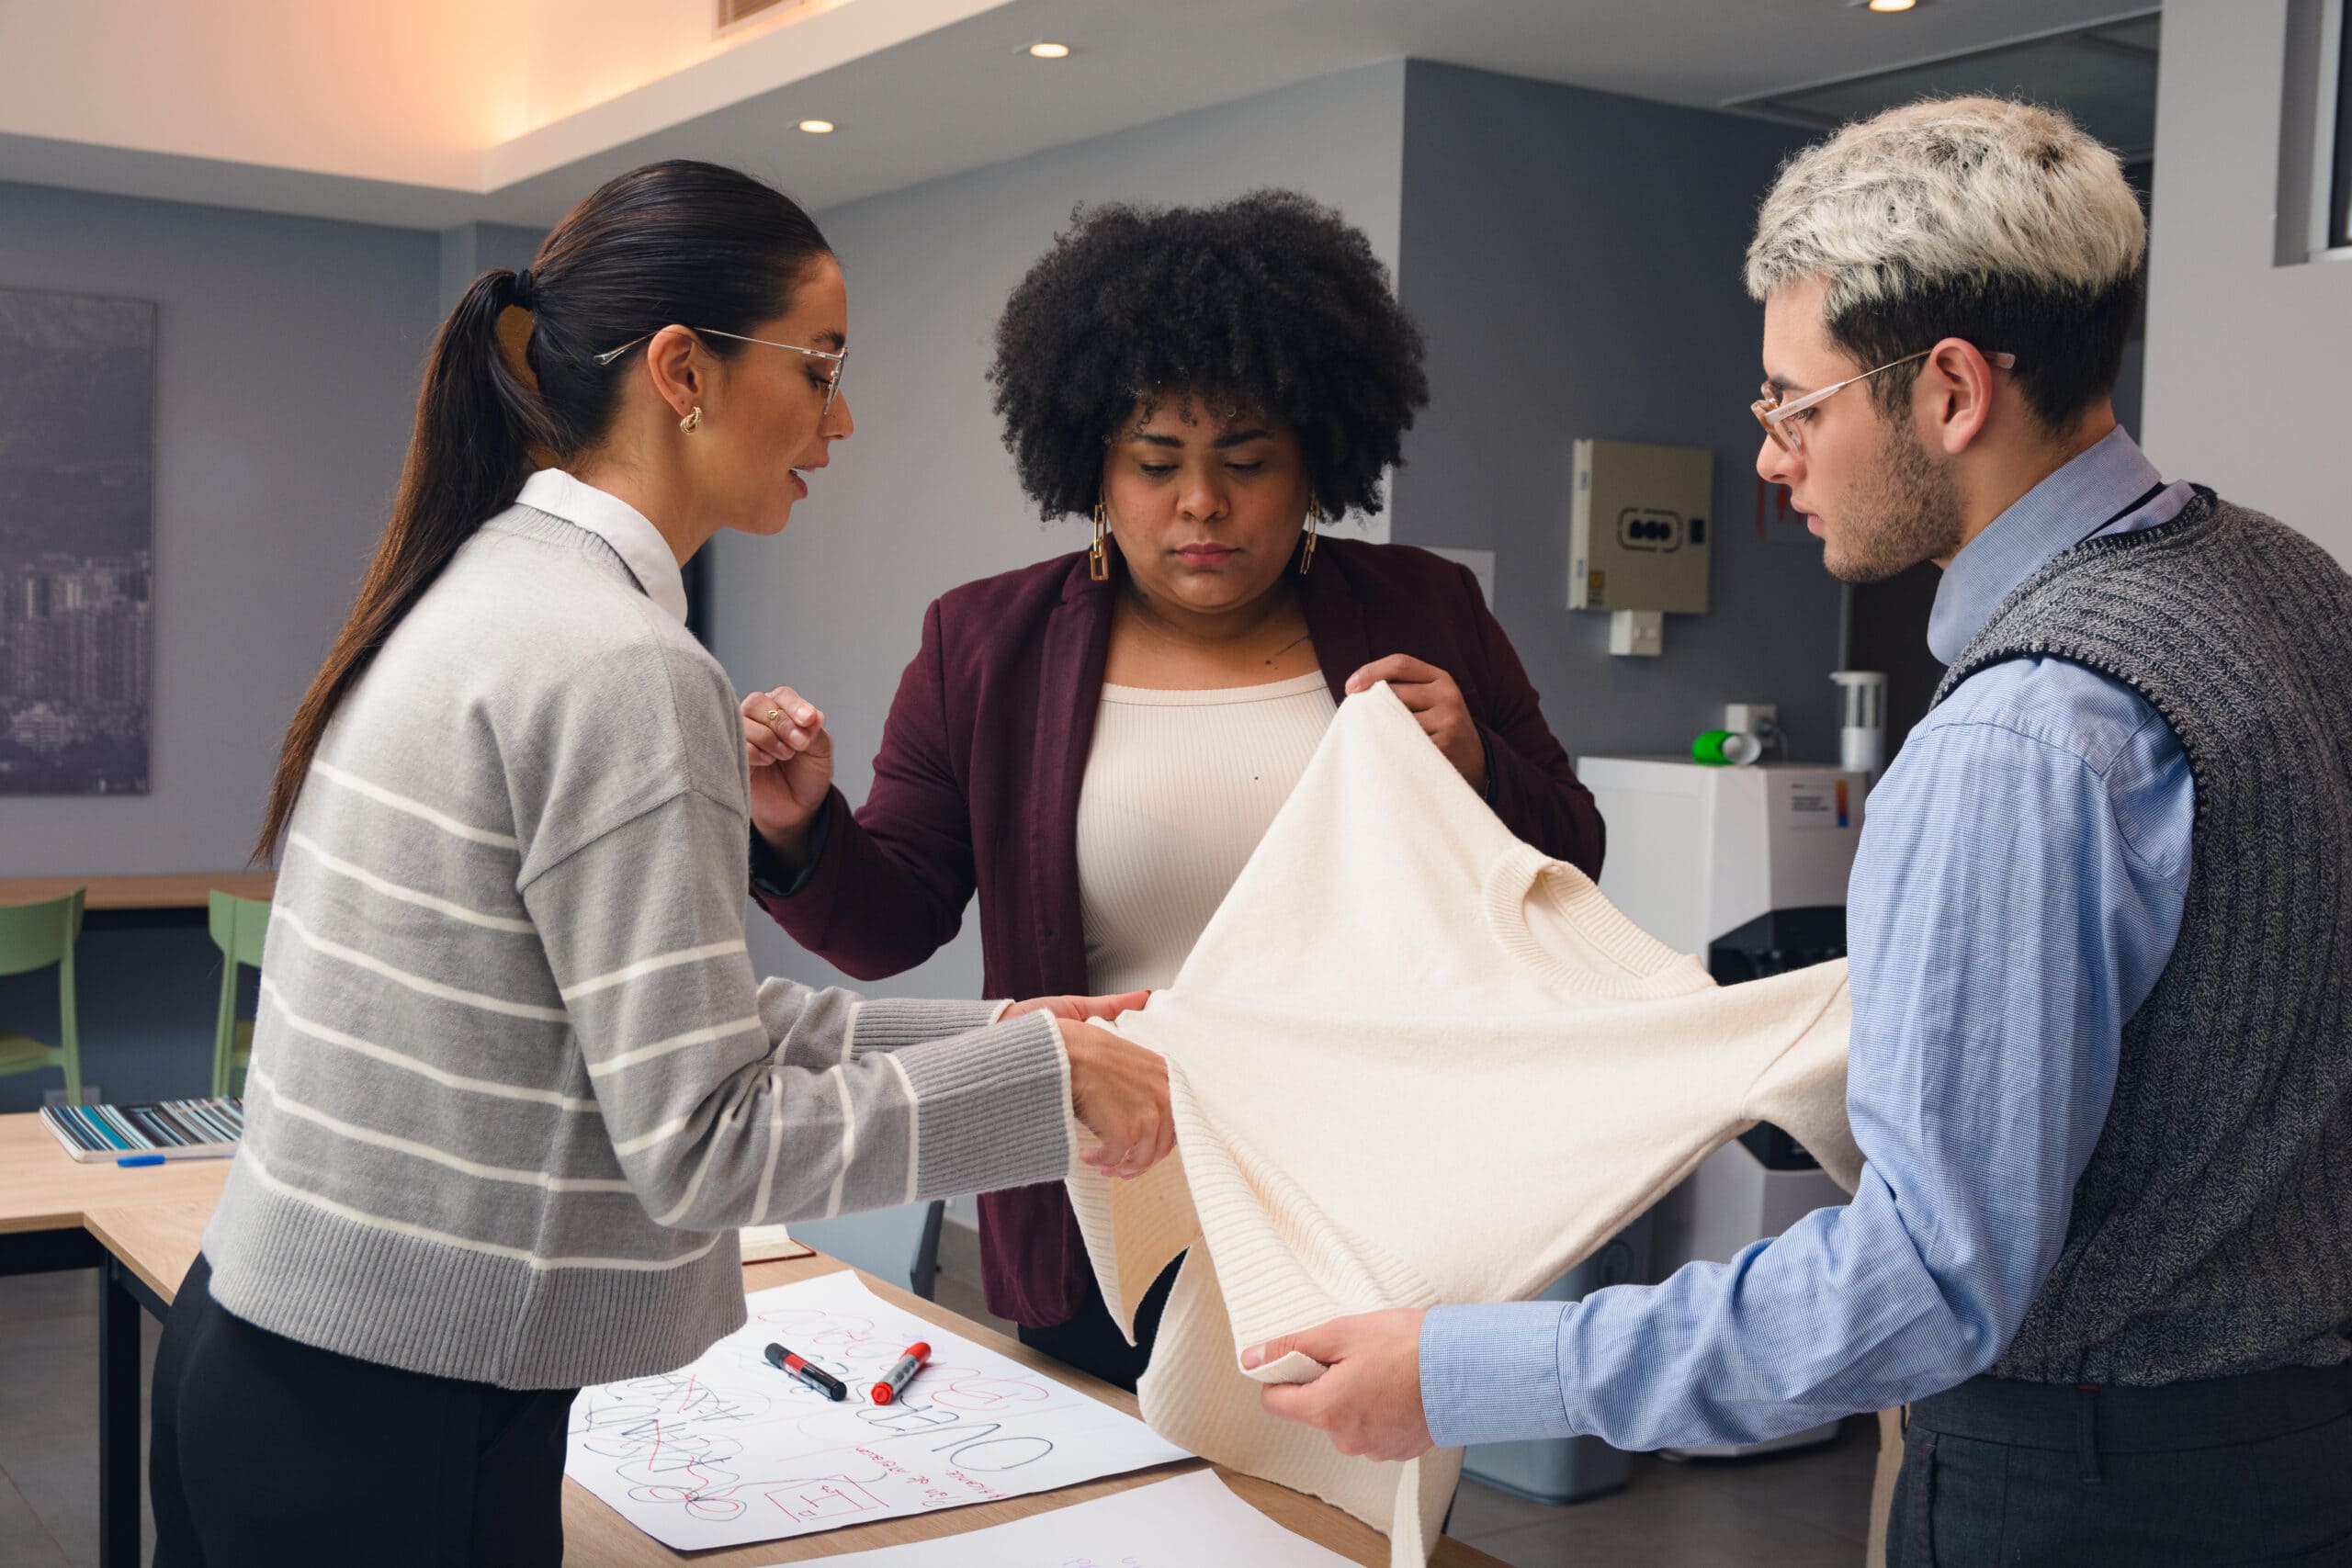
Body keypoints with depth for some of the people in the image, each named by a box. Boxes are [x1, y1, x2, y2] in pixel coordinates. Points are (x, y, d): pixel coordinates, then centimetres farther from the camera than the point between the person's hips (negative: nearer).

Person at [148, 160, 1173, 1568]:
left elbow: (660, 1011, 7)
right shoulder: (618, 669, -22)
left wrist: (981, 1033, 5)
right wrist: (1036, 1079, -12)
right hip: (394, 1419, -9)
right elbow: (696, 1142, -21)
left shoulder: (485, 587, 7)